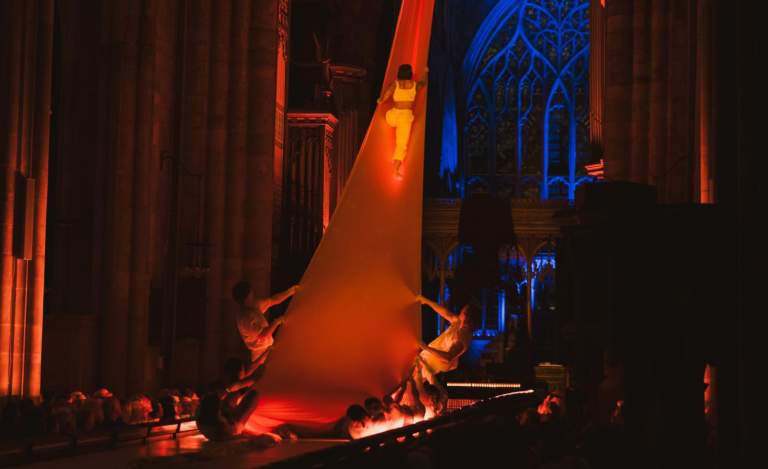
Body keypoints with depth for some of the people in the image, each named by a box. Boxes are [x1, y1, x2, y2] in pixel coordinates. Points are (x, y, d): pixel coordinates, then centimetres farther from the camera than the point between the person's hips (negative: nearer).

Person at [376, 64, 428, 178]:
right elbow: (424, 83, 24)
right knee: (402, 144, 3)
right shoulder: (415, 85, 1)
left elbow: (384, 97, -9)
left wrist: (380, 100, 14)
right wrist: (426, 73, 43)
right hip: (406, 115, 0)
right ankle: (396, 169, -5)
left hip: (393, 115, 0)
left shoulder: (395, 84, -4)